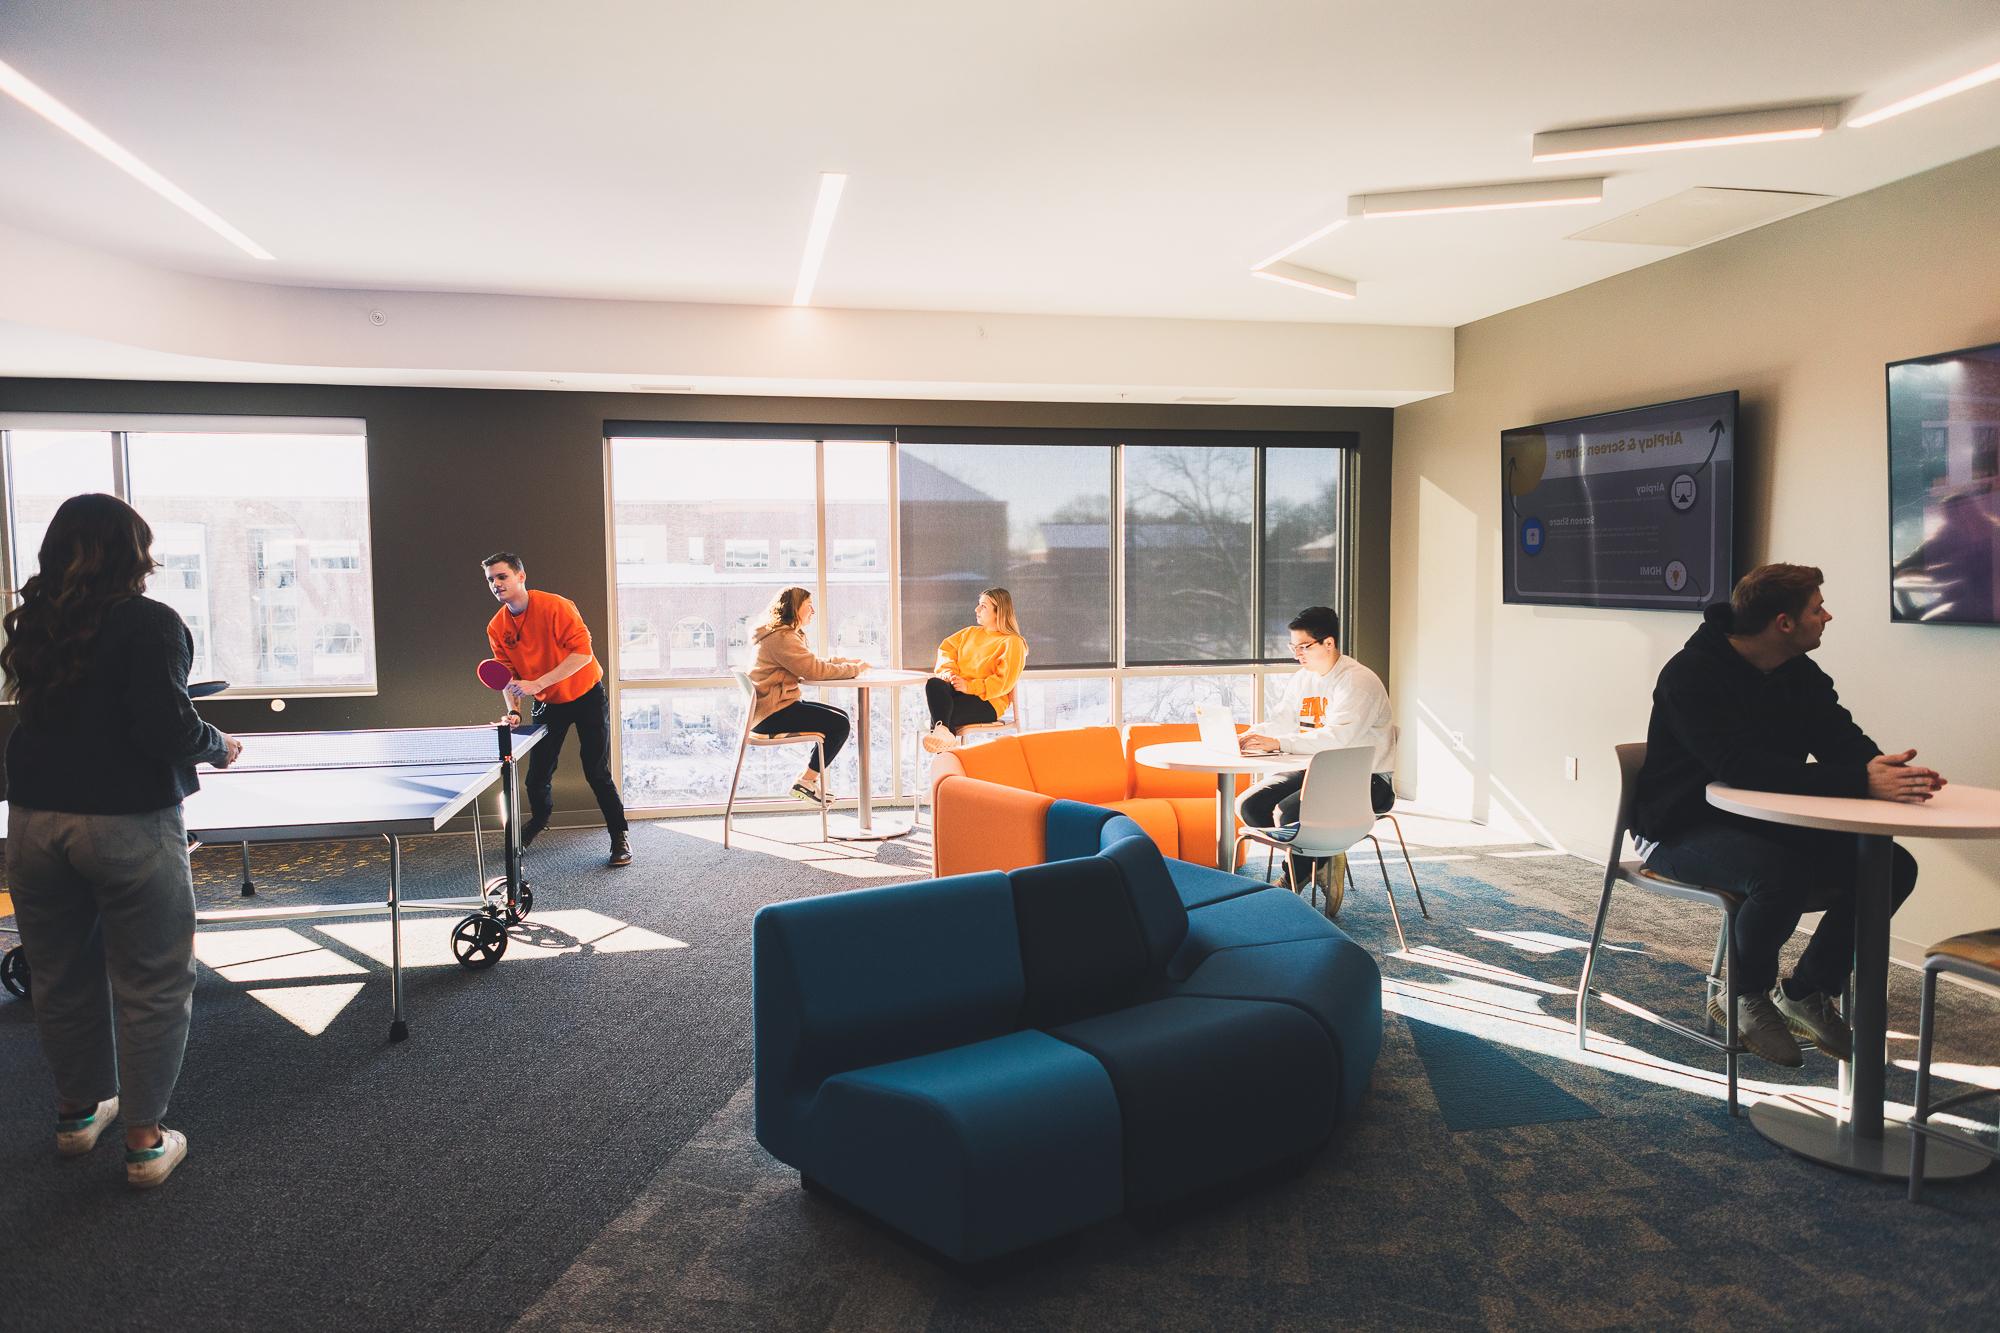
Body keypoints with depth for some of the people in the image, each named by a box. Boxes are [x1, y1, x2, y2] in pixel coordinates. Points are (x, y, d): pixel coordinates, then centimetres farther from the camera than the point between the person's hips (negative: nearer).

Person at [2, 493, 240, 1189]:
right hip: (128, 826, -6)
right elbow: (168, 729, -20)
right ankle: (145, 1142, 13)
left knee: (62, 977, 19)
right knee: (151, 983, 6)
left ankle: (78, 1111, 37)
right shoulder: (150, 623, -13)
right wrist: (218, 745, -1)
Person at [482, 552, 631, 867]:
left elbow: (582, 652, -29)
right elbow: (508, 674, 1)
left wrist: (537, 684, -33)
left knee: (597, 773, -8)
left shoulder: (555, 607, -23)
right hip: (547, 703, 5)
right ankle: (539, 818, 40)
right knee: (537, 776, 6)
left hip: (586, 696, -5)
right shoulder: (496, 628, -6)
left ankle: (619, 836, 9)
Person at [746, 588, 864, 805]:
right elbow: (814, 670, -21)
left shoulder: (787, 634, 18)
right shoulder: (782, 637, -16)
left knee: (841, 717, 10)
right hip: (772, 713, -11)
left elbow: (811, 663, 20)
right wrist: (855, 669, -11)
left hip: (776, 706, 11)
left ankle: (812, 776, 10)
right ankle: (805, 780, -4)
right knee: (839, 724, -15)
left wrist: (846, 661, 8)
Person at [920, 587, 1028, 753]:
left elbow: (1004, 681, -11)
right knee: (933, 683, -32)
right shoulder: (970, 632, 24)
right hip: (957, 689, 6)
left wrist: (970, 686, -18)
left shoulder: (1013, 642, -1)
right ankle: (942, 731, -50)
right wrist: (948, 671, -4)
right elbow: (946, 648, 18)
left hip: (988, 702, -5)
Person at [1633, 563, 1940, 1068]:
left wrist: (1890, 771, -27)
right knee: (1782, 874, -35)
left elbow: (1845, 741, -2)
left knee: (1892, 866, -7)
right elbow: (1742, 766, -33)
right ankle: (1745, 996, -5)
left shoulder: (1801, 675, 7)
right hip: (1684, 831, -8)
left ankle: (1807, 990, 10)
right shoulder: (1691, 674, -21)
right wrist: (1860, 781, -39)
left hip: (1765, 825, 8)